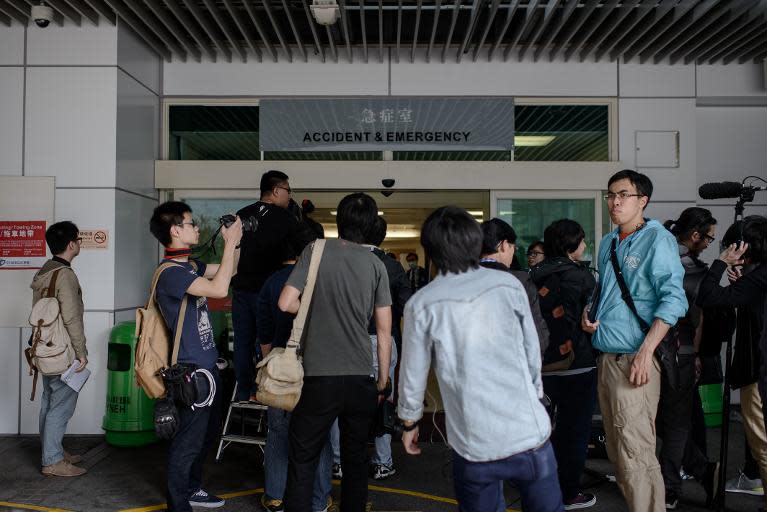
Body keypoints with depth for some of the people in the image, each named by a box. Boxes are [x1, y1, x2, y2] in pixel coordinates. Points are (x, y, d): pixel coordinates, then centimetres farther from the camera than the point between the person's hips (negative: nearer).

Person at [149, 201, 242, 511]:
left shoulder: (190, 265, 8)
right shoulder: (171, 272, -20)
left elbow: (227, 272, 22)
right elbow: (219, 289, -30)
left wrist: (236, 241, 7)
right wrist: (230, 243, -23)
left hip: (207, 366, 10)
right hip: (191, 370, -10)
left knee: (206, 435, 23)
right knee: (188, 441, 2)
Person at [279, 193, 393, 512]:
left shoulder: (315, 251, -2)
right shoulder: (376, 264, 3)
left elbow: (286, 303, -8)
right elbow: (384, 332, 3)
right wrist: (383, 381, 12)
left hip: (320, 376, -2)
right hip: (361, 378, 2)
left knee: (302, 459, 9)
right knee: (355, 459, 14)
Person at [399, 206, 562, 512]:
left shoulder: (421, 305, -7)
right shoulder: (508, 285, -3)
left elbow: (413, 377, 0)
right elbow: (533, 353, 4)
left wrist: (409, 423, 17)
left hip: (474, 448, -1)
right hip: (529, 435, 1)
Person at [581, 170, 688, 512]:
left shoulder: (657, 239, -7)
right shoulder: (607, 243, 16)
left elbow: (673, 298, -15)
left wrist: (646, 350, -22)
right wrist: (587, 313, 7)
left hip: (634, 361, -8)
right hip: (605, 359, 8)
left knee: (635, 455, -8)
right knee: (617, 451, 15)